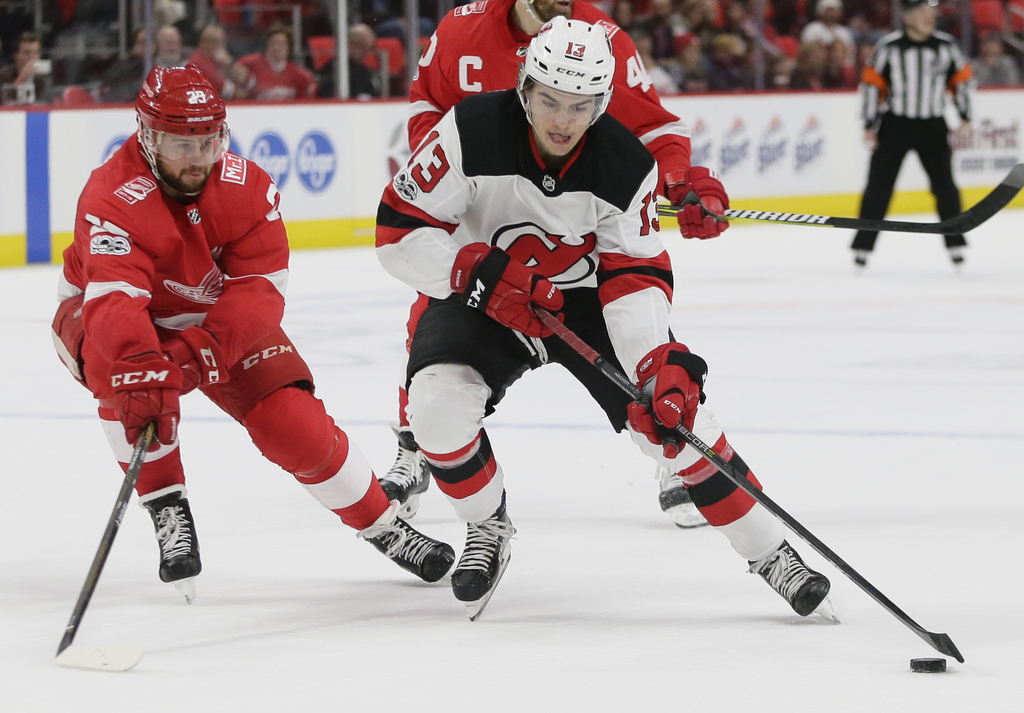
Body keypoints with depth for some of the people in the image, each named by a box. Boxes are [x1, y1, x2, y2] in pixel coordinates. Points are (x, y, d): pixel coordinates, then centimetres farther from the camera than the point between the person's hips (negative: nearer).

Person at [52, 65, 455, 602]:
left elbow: (260, 289, -24)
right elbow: (115, 301, -47)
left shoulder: (247, 187, -18)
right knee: (123, 369, -38)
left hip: (222, 320, 3)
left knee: (295, 423, -9)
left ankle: (386, 529, 10)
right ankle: (167, 512, -23)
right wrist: (141, 372, -66)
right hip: (99, 317, -3)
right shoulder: (115, 199, -33)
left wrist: (205, 346, -42)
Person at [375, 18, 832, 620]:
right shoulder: (471, 133, -25)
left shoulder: (627, 165, -20)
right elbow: (400, 230, -21)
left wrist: (661, 362, -35)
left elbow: (636, 277, -19)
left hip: (587, 298, 1)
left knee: (673, 413, -12)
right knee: (438, 403, -26)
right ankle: (488, 528, 3)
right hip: (484, 299, -1)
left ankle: (771, 553, 3)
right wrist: (481, 272, -34)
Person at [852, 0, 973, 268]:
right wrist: (870, 126, -6)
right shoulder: (888, 47, -8)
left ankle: (955, 243, 11)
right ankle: (863, 244, 5)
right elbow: (872, 84, -4)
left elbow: (962, 80, 10)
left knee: (944, 184, 0)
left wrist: (965, 118, 5)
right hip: (894, 125, -2)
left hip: (932, 126, 2)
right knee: (879, 185, -2)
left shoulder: (946, 46, -1)